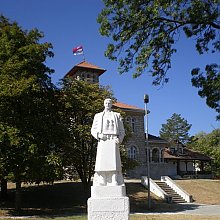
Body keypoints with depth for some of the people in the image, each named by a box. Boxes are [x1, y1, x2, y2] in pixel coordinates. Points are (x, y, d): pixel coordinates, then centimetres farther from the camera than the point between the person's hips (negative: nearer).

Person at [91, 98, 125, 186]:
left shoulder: (117, 115, 19)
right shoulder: (98, 116, 19)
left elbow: (122, 130, 14)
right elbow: (93, 130, 14)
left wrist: (119, 139, -6)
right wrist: (98, 135, -8)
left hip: (113, 141, 0)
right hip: (102, 142, 0)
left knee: (114, 164, -10)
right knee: (101, 164, -8)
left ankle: (116, 185, -12)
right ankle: (101, 186, -9)